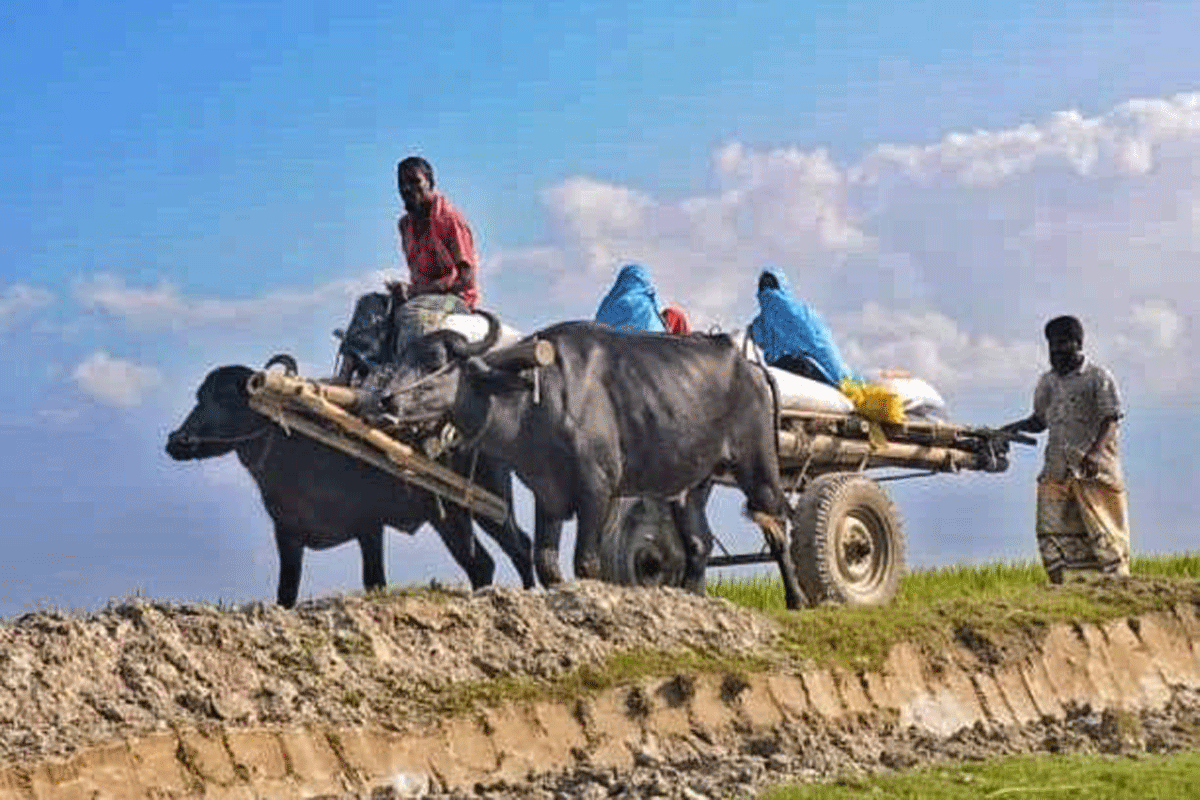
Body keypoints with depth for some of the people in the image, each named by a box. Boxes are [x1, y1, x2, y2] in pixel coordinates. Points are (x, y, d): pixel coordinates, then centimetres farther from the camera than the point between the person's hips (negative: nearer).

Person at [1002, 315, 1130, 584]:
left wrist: (1094, 452, -23)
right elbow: (1040, 420, 24)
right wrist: (1016, 428, 3)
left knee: (1102, 531, -5)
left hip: (1093, 471, -5)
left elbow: (1110, 420, -7)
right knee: (1052, 533, -2)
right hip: (1057, 470, 5)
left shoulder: (1098, 378, -1)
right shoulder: (1047, 382, 16)